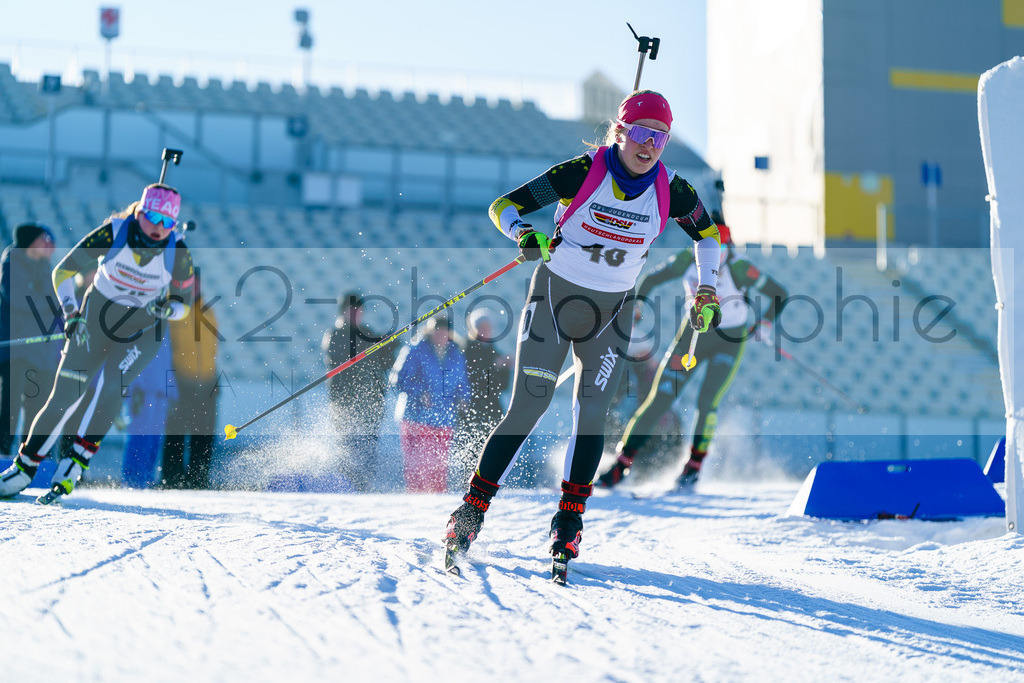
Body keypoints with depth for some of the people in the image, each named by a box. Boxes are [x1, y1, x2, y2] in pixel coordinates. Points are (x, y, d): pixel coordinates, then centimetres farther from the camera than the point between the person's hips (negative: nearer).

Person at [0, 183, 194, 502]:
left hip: (141, 333, 0)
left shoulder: (177, 253, -16)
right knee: (64, 397, -8)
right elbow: (63, 271, -12)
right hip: (94, 322, 0)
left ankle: (73, 467, -24)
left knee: (110, 386, -26)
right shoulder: (112, 233, -20)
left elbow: (184, 304, -2)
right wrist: (71, 312, -24)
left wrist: (167, 309, -25)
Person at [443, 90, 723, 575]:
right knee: (527, 408, -9)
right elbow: (503, 205, -15)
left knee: (591, 414, -7)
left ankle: (570, 517, 3)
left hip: (611, 314, 3)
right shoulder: (581, 173, -17)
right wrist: (525, 234, -36)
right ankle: (472, 509, -2)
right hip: (554, 298, -3)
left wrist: (707, 291, 4)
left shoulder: (670, 192, -8)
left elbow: (706, 232, 12)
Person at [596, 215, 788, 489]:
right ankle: (622, 463, -2)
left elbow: (778, 294, -13)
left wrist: (765, 324, -23)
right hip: (693, 335, 2)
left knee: (707, 401, -20)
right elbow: (650, 279, 0)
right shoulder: (688, 261, -14)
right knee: (659, 399, -6)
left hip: (729, 341, -2)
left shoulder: (738, 268, -22)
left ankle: (694, 466, 0)